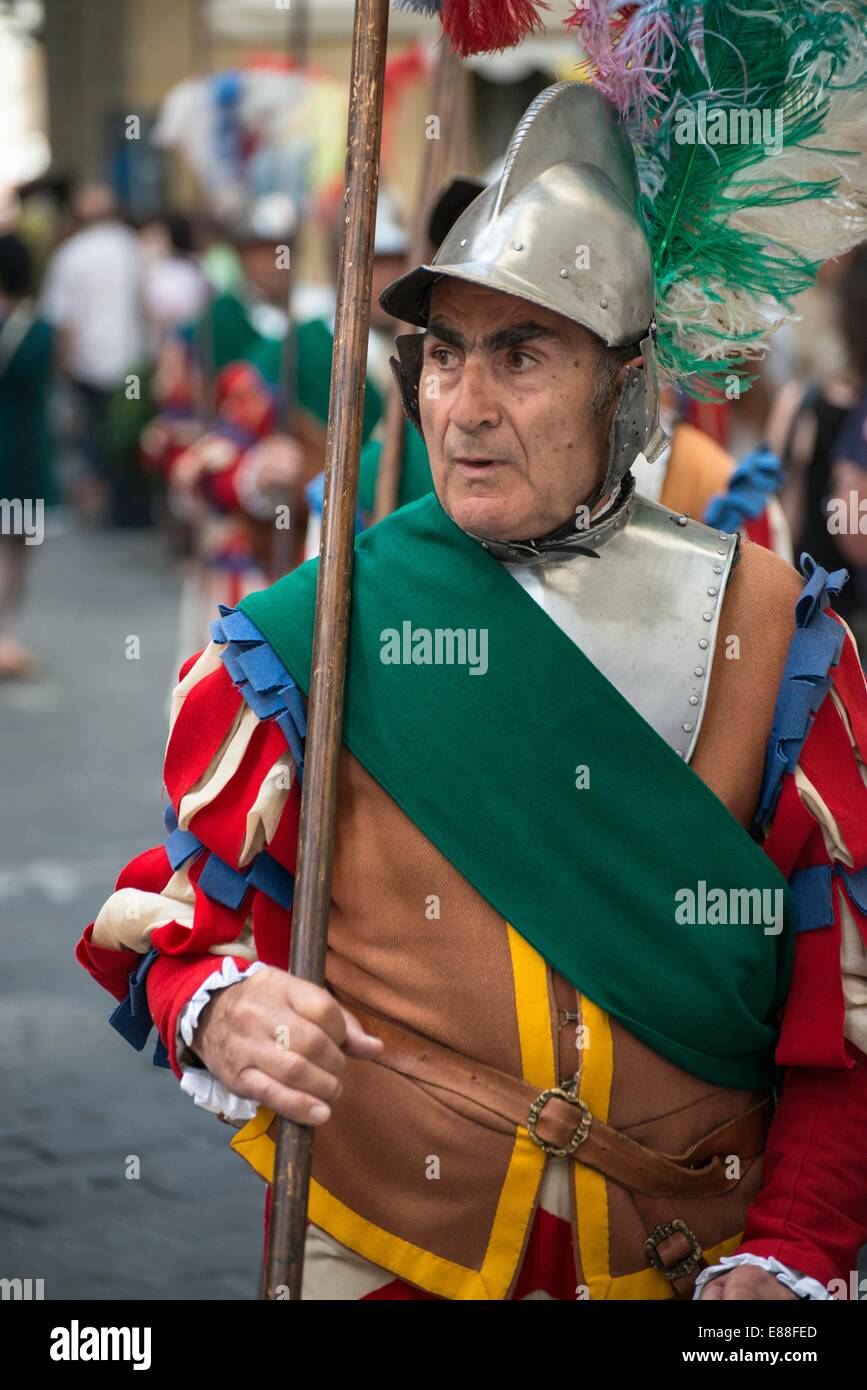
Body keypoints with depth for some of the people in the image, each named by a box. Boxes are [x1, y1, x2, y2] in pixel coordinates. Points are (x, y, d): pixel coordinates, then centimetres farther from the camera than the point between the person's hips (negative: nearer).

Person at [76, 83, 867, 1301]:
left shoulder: (767, 636, -3)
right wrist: (218, 1016, -23)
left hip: (692, 1265, 1)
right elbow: (178, 917, -1)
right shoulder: (308, 638, -5)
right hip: (380, 1256, -1)